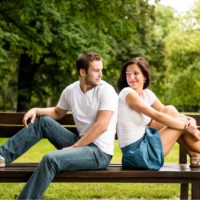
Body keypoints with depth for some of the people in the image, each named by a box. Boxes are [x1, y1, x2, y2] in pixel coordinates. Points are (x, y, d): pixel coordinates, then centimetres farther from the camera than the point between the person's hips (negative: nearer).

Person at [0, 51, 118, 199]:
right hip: (82, 143, 7)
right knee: (43, 121, 5)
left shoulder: (106, 90, -13)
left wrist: (74, 146, -18)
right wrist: (36, 110, 3)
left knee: (51, 159, -29)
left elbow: (102, 126, -20)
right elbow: (58, 113, 23)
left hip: (100, 152, -7)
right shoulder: (70, 91, 6)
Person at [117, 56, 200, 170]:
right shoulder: (128, 93, -16)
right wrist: (187, 126, -12)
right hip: (136, 154, -8)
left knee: (171, 110, 8)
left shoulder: (147, 93, 8)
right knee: (183, 124, -3)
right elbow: (157, 116, -18)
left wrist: (189, 121, -9)